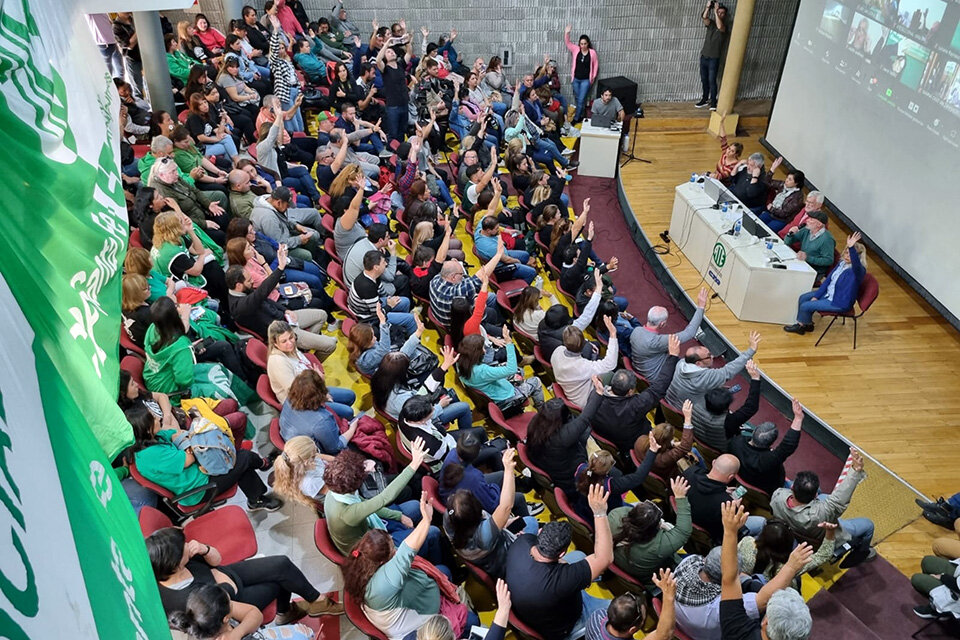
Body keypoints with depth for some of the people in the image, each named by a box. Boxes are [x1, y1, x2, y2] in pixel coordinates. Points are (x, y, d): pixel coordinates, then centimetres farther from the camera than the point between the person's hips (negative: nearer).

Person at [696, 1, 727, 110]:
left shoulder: (724, 26, -3)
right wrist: (708, 6, -24)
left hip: (714, 59, -4)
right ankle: (705, 99, 25)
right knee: (704, 80, 11)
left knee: (712, 81, -7)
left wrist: (716, 10, -24)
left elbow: (719, 26, -28)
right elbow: (704, 17, -14)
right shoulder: (710, 23, 7)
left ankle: (713, 102, 2)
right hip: (704, 56, 4)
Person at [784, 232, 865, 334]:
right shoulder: (842, 263, -1)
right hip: (828, 293, 9)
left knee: (805, 306, -10)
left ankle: (801, 326, 20)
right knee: (803, 298, 7)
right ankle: (806, 323, 22)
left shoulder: (859, 271, -26)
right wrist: (816, 296, 1)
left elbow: (856, 264, -52)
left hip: (839, 303, -9)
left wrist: (852, 248, -68)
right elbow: (828, 279, 4)